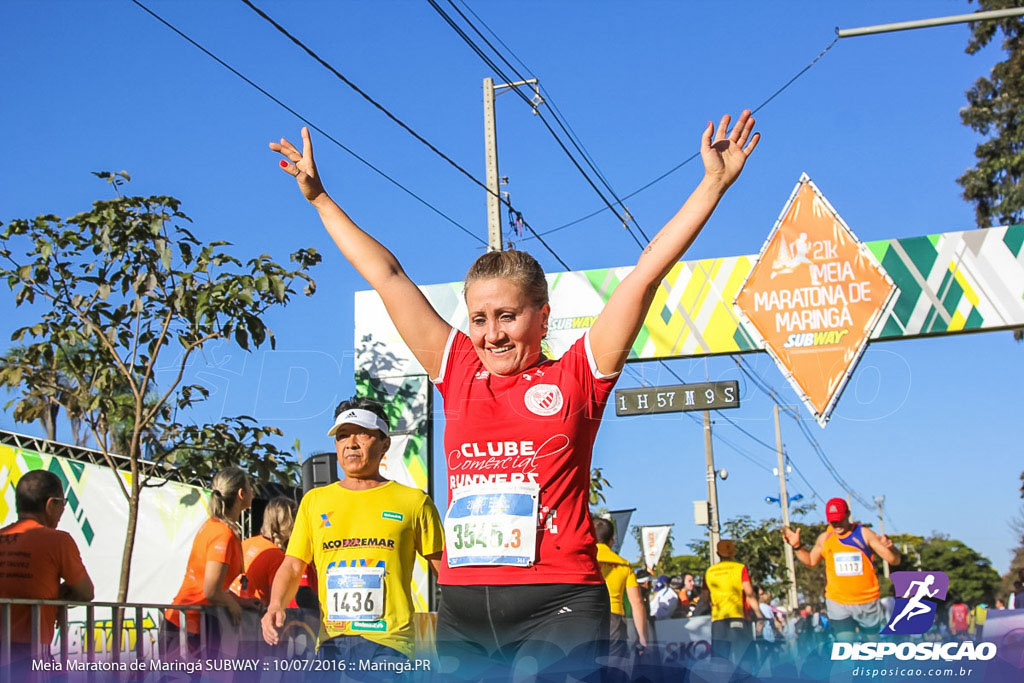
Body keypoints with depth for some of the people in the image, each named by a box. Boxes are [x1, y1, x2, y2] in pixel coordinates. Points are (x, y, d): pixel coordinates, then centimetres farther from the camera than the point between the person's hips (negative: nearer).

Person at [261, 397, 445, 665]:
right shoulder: (314, 500, 15)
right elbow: (292, 566, 13)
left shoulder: (414, 502, 6)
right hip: (330, 642, 4)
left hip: (388, 642, -4)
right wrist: (276, 606, -7)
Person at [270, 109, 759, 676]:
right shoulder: (458, 373, 13)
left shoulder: (575, 377, 4)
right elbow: (386, 276, 19)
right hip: (462, 605, 4)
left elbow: (648, 270, 4)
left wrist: (712, 184, 6)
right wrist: (320, 199, 27)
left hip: (557, 603, -4)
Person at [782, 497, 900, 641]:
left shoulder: (864, 534, -7)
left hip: (868, 602, -1)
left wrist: (889, 546, -30)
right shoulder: (824, 538, 1)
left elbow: (894, 560, -9)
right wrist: (797, 546, 4)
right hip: (838, 604, 1)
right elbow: (811, 561, 19)